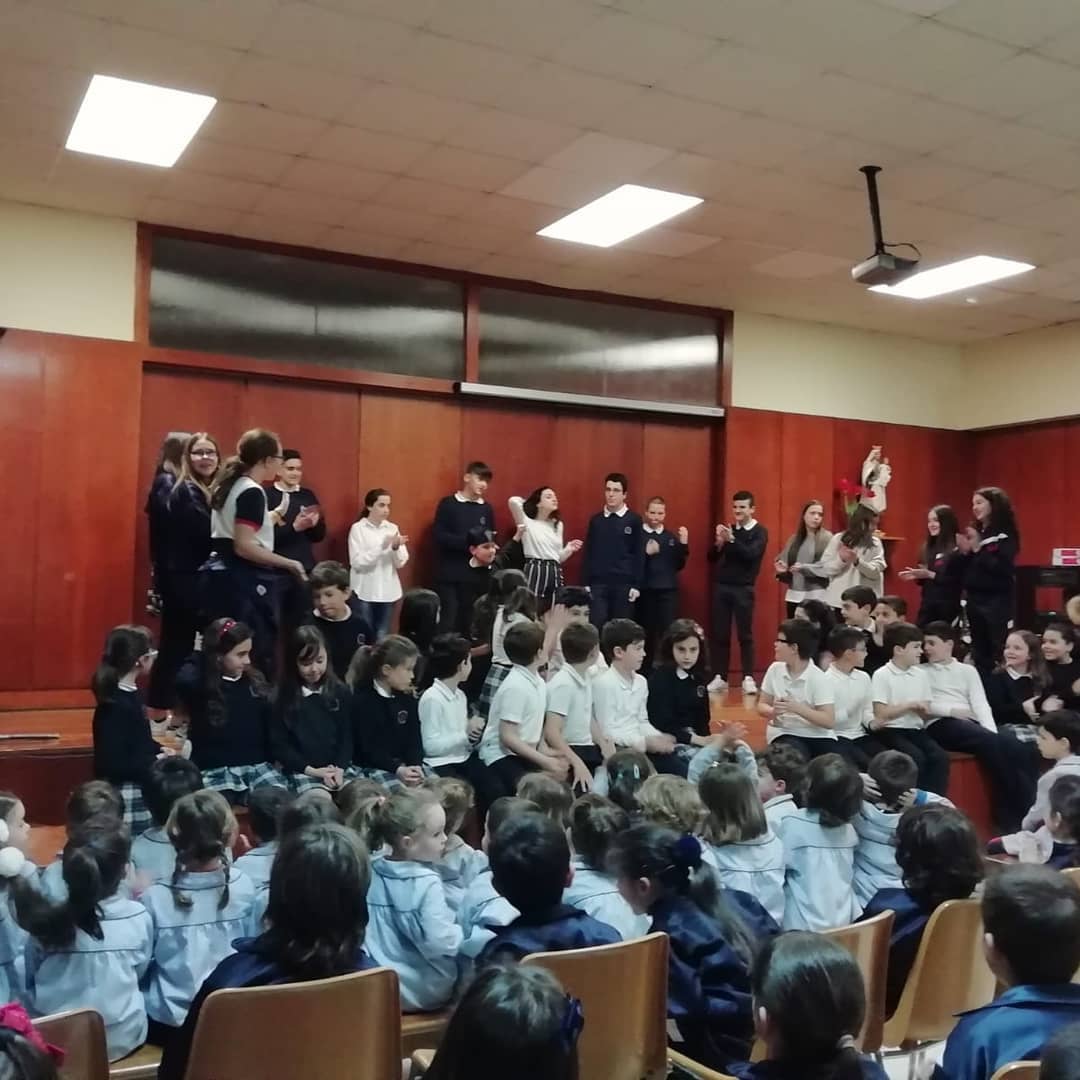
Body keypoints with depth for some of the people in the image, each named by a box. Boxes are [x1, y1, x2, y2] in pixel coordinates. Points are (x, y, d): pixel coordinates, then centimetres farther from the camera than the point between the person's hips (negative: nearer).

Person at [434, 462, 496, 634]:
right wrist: (468, 541, -18)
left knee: (468, 622, 6)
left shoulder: (486, 509, 10)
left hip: (476, 575, 4)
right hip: (449, 574, -4)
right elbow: (439, 537, -10)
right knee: (447, 622, -5)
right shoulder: (448, 504, -2)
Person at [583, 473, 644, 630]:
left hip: (624, 584, -1)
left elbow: (639, 555, 0)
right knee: (596, 627, -5)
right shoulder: (595, 520, 8)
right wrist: (585, 583, 4)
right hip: (598, 583, 2)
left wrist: (636, 585, -5)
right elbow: (588, 554, 9)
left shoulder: (634, 520, 0)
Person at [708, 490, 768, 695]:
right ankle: (721, 677, 11)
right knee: (720, 634, 5)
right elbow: (711, 558, 8)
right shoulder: (728, 529, 9)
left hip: (743, 589, -4)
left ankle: (748, 678, 0)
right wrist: (718, 543, -12)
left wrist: (732, 540, -31)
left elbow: (751, 554, -19)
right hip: (721, 586, 4)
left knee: (745, 634, -2)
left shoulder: (760, 532, -2)